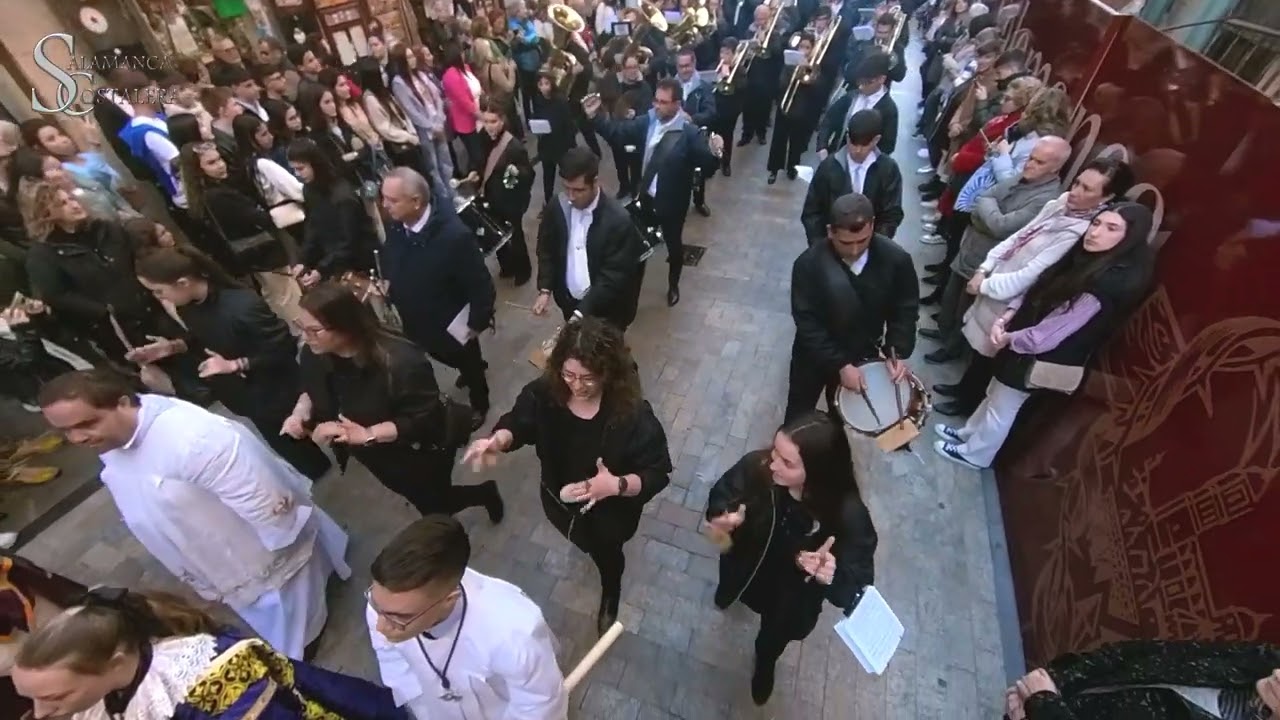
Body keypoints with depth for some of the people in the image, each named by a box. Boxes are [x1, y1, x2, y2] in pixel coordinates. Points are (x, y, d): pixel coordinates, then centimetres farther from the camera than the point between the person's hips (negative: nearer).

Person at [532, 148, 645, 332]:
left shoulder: (618, 219, -25)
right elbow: (546, 249, 4)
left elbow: (613, 277, -25)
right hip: (569, 301, 4)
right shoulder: (556, 208, -10)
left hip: (604, 310, -4)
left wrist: (582, 312, -31)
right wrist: (545, 290, -9)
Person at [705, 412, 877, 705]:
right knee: (728, 592, 39)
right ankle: (730, 592, 78)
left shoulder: (848, 515, -38)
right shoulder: (757, 466, -36)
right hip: (745, 570, 2)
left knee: (773, 639, 33)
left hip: (790, 600, -1)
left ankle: (765, 663, 71)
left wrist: (831, 575, -50)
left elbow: (858, 584, -29)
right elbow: (722, 493, -17)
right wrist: (722, 518, -37)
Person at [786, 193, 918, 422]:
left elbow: (905, 309, -3)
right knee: (798, 417, 19)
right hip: (814, 357, -1)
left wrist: (897, 352, -16)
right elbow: (806, 322, -23)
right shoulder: (809, 263, -24)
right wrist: (840, 364, -25)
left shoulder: (896, 259, -17)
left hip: (863, 357, 2)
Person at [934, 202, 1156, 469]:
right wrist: (1007, 317, -9)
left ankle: (973, 454, 33)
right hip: (1023, 344, 8)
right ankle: (968, 432, 46)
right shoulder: (1084, 258, 0)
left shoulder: (1111, 284, -26)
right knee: (995, 395, 25)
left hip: (1040, 360, -8)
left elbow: (1048, 334, -28)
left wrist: (1010, 338, -14)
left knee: (1002, 408, 12)